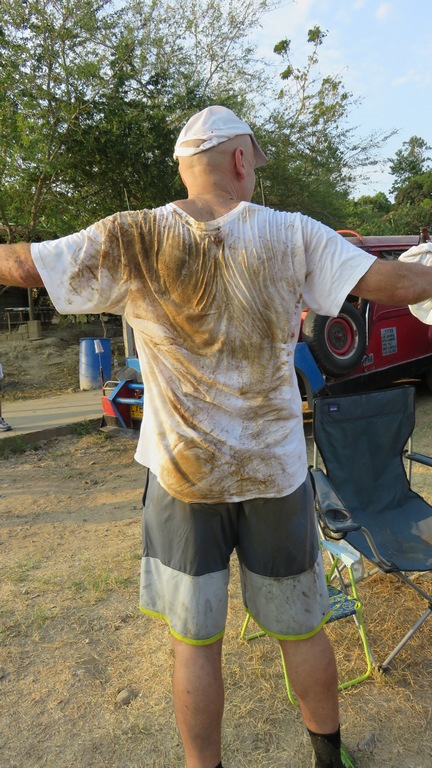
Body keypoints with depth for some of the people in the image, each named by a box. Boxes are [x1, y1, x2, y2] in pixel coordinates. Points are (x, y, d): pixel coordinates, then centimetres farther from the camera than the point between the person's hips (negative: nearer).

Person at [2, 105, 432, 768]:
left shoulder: (129, 241, -6)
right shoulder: (293, 236, -6)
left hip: (182, 475, 0)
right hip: (274, 472, 1)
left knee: (195, 641, 15)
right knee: (300, 630, 21)